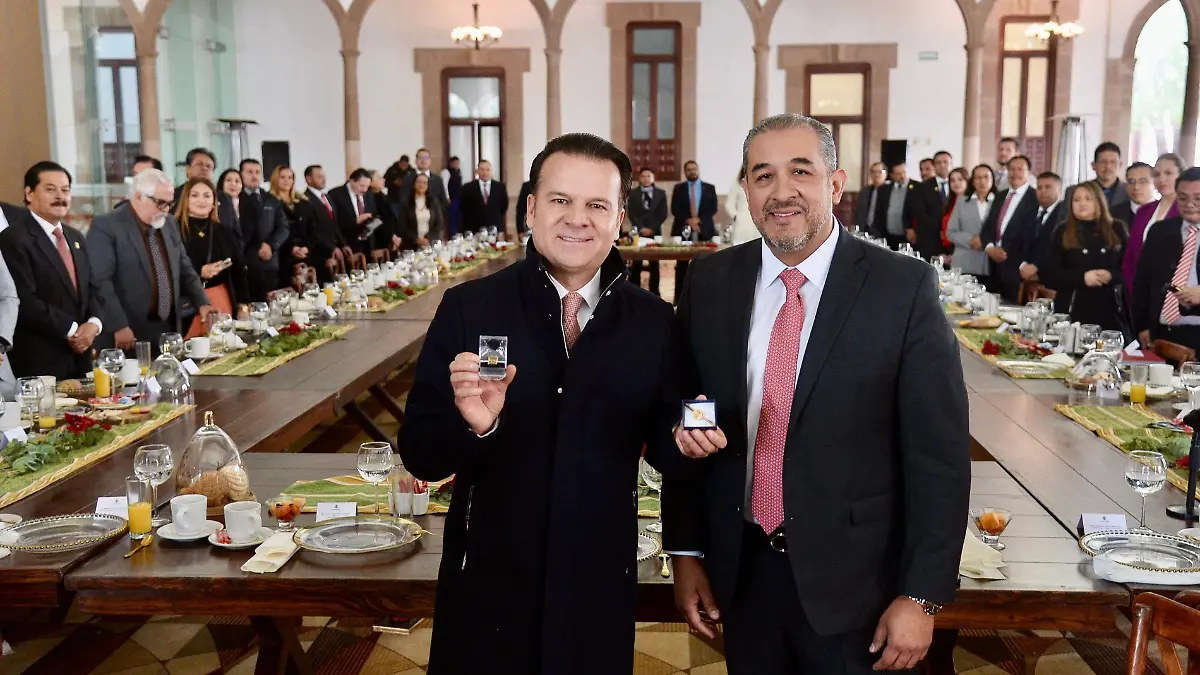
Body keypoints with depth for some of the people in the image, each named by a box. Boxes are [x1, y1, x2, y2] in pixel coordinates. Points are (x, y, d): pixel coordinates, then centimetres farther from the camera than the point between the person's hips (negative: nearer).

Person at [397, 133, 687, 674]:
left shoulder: (653, 321, -3)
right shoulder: (467, 309, -8)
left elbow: (662, 447, 5)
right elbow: (419, 456, -8)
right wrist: (472, 424, -27)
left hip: (601, 588, 2)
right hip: (487, 585, -1)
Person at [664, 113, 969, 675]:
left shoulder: (904, 287, -11)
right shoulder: (710, 283, -1)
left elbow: (939, 453, -10)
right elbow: (685, 425, 5)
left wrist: (921, 596, -10)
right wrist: (686, 553, 4)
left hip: (856, 579, -3)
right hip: (741, 569, 3)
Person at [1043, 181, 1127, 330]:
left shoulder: (1116, 230, 10)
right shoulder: (1062, 233, 5)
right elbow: (1050, 276, 0)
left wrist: (1111, 276, -13)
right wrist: (1082, 277, -14)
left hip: (1109, 311, 1)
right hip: (1072, 311, -1)